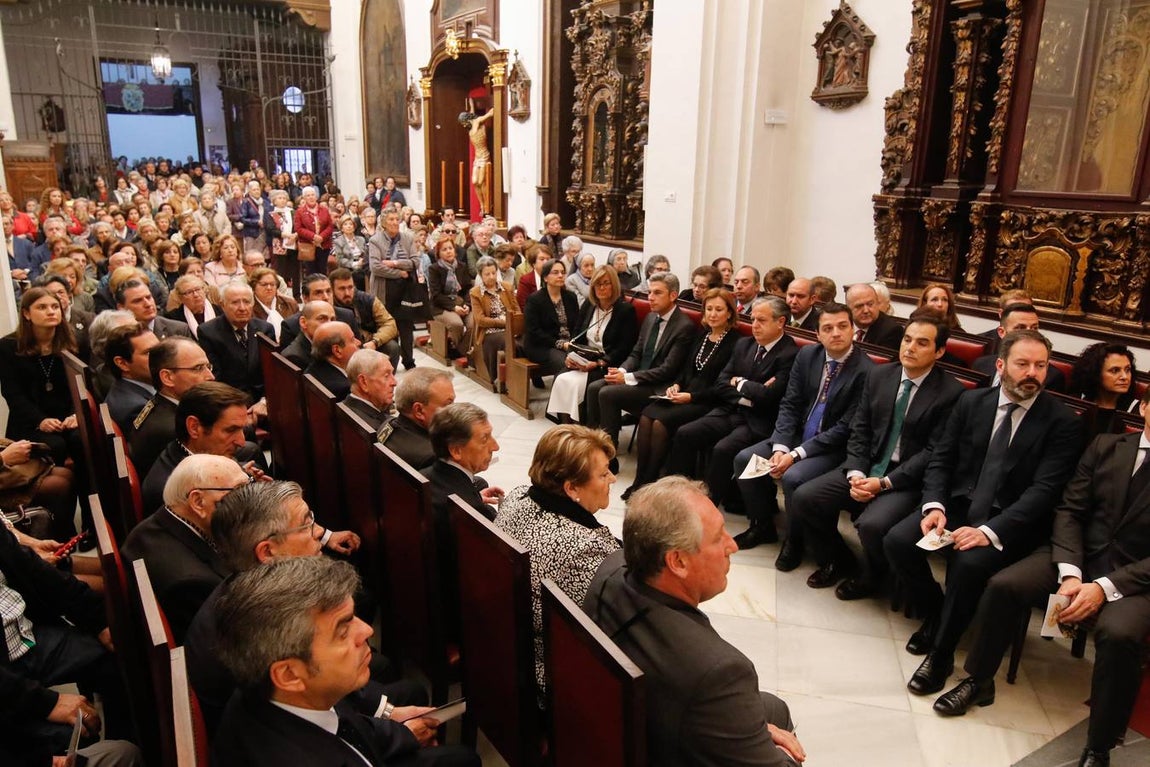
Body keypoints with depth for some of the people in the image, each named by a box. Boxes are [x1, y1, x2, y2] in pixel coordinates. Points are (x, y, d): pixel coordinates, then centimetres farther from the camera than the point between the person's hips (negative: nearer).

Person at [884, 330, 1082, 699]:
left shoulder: (1063, 422, -7)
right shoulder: (971, 402, 5)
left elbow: (1044, 490, -15)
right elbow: (940, 459, 6)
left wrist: (989, 530, -27)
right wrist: (934, 506, -13)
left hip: (1012, 522, -4)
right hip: (959, 504, 4)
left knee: (969, 562, -33)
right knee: (897, 541, -19)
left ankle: (941, 653, -9)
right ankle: (934, 614, 11)